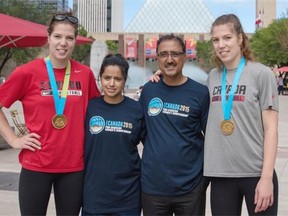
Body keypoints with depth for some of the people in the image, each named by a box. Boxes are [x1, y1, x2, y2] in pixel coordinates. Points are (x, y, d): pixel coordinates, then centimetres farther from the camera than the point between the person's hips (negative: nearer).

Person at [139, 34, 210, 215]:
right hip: (152, 186, 2)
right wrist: (156, 153, 9)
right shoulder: (148, 90, 3)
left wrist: (208, 173, -1)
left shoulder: (200, 92, -5)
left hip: (190, 187, -2)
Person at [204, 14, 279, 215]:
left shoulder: (262, 74, -4)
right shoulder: (212, 77, 9)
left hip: (256, 173, -4)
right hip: (220, 173, 4)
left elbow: (271, 128, -7)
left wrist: (267, 177, -14)